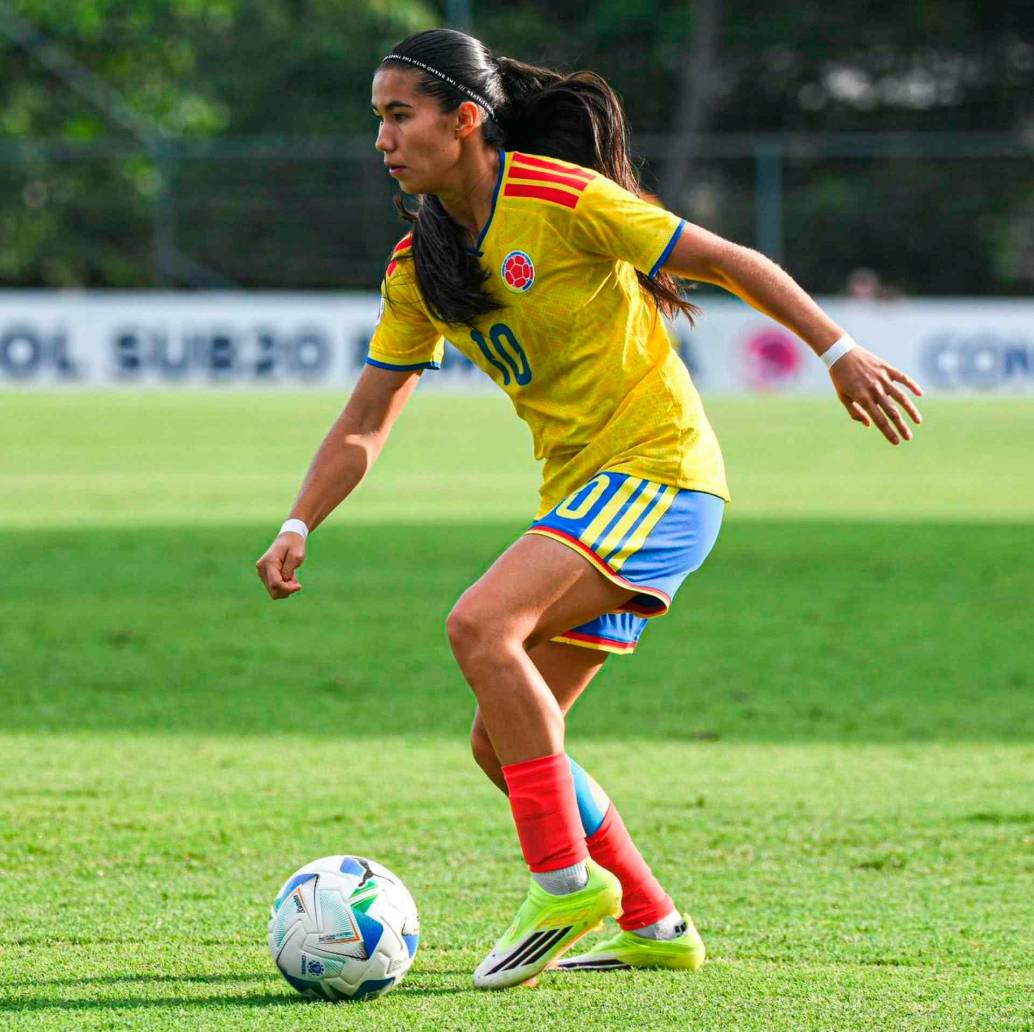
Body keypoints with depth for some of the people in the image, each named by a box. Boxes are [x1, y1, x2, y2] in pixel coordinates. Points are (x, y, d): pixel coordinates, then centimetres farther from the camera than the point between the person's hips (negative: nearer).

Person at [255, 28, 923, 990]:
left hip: (658, 472, -9)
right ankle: (652, 927, 20)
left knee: (480, 624, -27)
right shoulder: (418, 265, 7)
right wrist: (297, 528, -3)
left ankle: (567, 882, -18)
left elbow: (730, 262, -10)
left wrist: (841, 354, -12)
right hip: (580, 494, 9)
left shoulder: (559, 200, -15)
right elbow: (365, 422, 10)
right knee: (502, 745, 6)